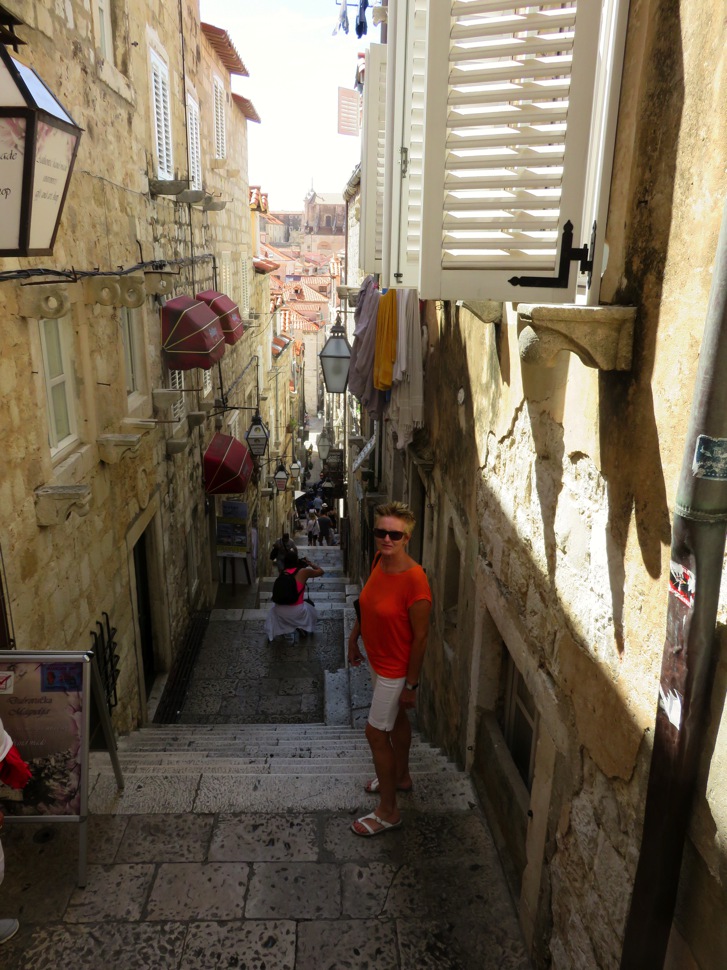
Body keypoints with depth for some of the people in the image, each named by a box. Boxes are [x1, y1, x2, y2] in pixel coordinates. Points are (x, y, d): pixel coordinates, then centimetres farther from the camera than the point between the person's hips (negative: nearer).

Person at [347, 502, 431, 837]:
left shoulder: (415, 580, -31)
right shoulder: (380, 560, -8)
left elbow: (420, 636, -23)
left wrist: (411, 684, -17)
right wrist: (353, 639, 14)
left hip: (395, 668, -8)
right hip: (378, 659, 8)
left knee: (376, 732, 2)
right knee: (395, 718, 26)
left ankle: (388, 811, 20)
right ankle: (401, 777, 49)